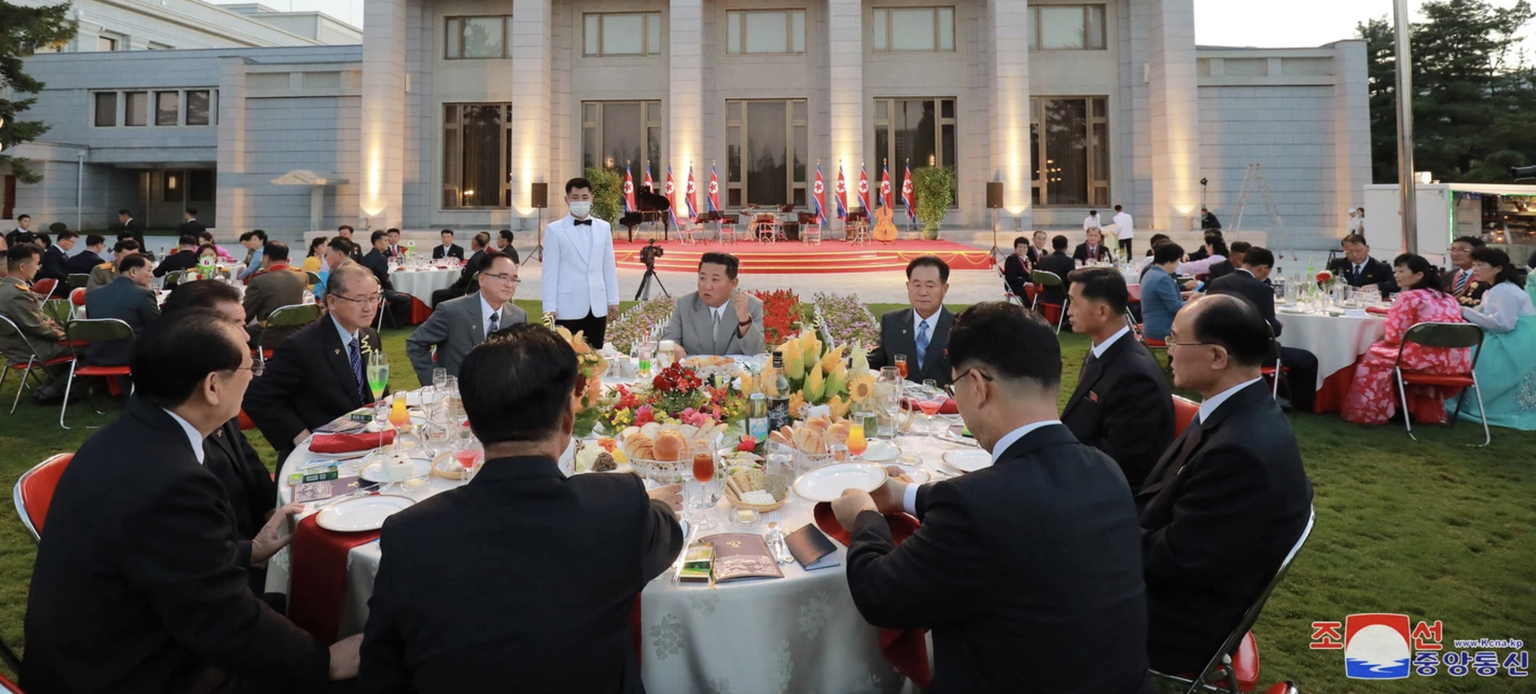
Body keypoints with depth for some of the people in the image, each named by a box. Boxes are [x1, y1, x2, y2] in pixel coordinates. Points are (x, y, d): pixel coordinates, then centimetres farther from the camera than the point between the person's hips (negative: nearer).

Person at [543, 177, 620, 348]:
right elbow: (550, 272, -4)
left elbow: (609, 267, 12)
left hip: (597, 306, 3)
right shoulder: (554, 230, -2)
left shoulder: (603, 228, 9)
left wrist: (613, 300, 8)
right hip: (568, 307, -3)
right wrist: (550, 307, -8)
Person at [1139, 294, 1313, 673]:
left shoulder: (1242, 450, -32)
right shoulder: (1241, 412, -1)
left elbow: (1175, 559, -26)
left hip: (1183, 618, -8)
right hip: (1181, 586, 8)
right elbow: (1167, 496, 7)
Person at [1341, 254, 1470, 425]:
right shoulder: (1449, 298, 17)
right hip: (1456, 362, 8)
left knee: (1373, 358, 7)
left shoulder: (1409, 296, -6)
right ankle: (1427, 412, 38)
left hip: (1430, 361, -8)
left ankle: (1368, 412, 15)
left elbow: (1395, 336, -7)